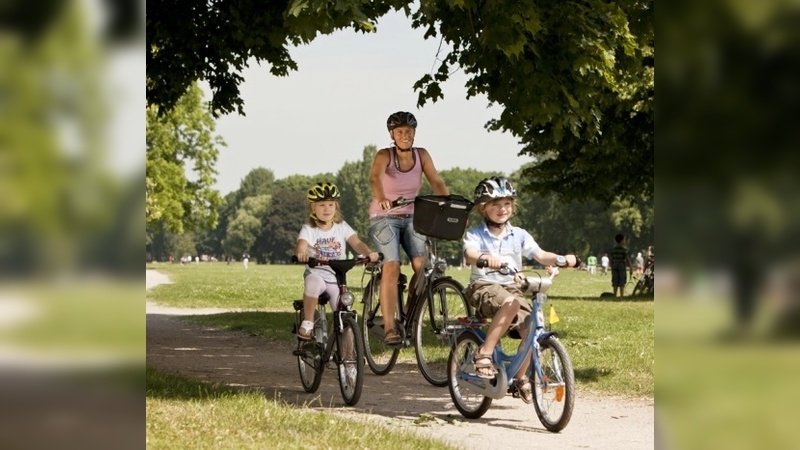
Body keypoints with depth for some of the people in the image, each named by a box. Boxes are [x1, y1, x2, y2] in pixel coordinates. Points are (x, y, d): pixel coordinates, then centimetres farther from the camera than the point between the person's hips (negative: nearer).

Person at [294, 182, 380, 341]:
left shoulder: (342, 227, 3)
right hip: (316, 273, -2)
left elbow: (356, 243, -10)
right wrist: (300, 253, -48)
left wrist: (369, 253, -32)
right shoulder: (308, 229, -3)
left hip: (337, 277, 2)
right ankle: (307, 323, -25)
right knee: (313, 282, -38)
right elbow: (301, 245, -22)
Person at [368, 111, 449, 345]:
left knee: (422, 265, -17)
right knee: (392, 267, -23)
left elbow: (437, 183, -9)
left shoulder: (421, 155, 0)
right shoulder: (384, 155, -13)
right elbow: (375, 177, -33)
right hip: (384, 218, -4)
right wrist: (381, 198, -53)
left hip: (411, 217, 4)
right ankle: (389, 326, -26)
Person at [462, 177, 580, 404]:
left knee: (531, 329, -19)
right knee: (510, 303, -38)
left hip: (511, 287, 4)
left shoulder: (519, 235, 10)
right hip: (483, 286, -4)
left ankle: (520, 377, 3)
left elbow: (540, 255, -2)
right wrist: (485, 258, -46)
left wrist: (562, 260, -23)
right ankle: (484, 353, -28)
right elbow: (470, 255, -22)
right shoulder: (475, 235, -1)